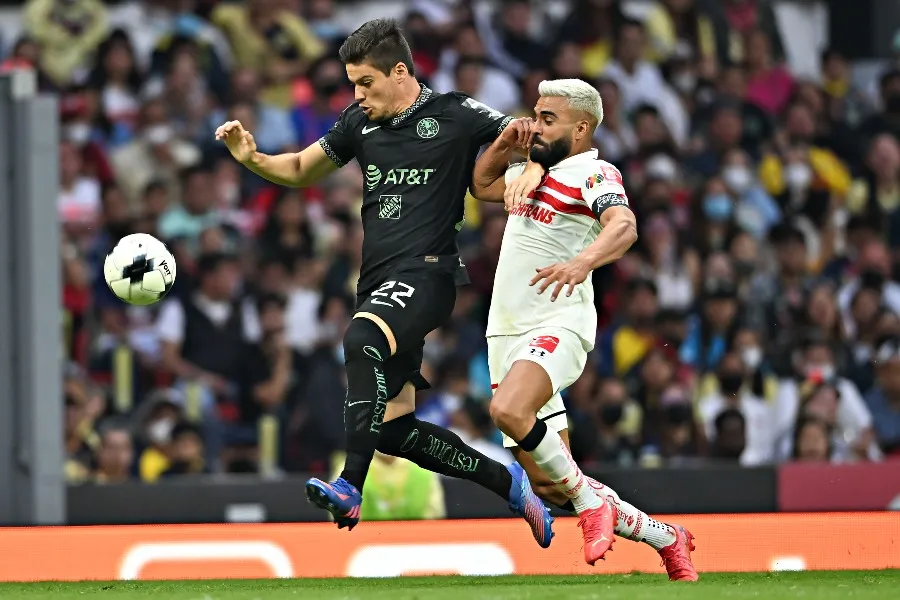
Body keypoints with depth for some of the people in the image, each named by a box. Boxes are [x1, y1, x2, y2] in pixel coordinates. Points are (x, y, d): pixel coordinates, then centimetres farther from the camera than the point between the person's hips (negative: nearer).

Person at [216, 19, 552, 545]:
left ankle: (351, 487, -39)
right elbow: (300, 170, 26)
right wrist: (253, 159, 7)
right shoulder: (360, 122, 13)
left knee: (361, 341, -36)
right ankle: (507, 482, 20)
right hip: (379, 283, 7)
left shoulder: (455, 115, -2)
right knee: (394, 429, 2)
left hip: (426, 272, -7)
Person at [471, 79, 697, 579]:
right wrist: (505, 143, 18)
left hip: (558, 325, -8)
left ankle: (591, 502, -18)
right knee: (549, 487, 4)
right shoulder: (533, 174, 20)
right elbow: (482, 185, 39)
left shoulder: (594, 173, -5)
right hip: (508, 332, 8)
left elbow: (624, 227, -25)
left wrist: (582, 261, -45)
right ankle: (665, 538, 19)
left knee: (509, 410, -37)